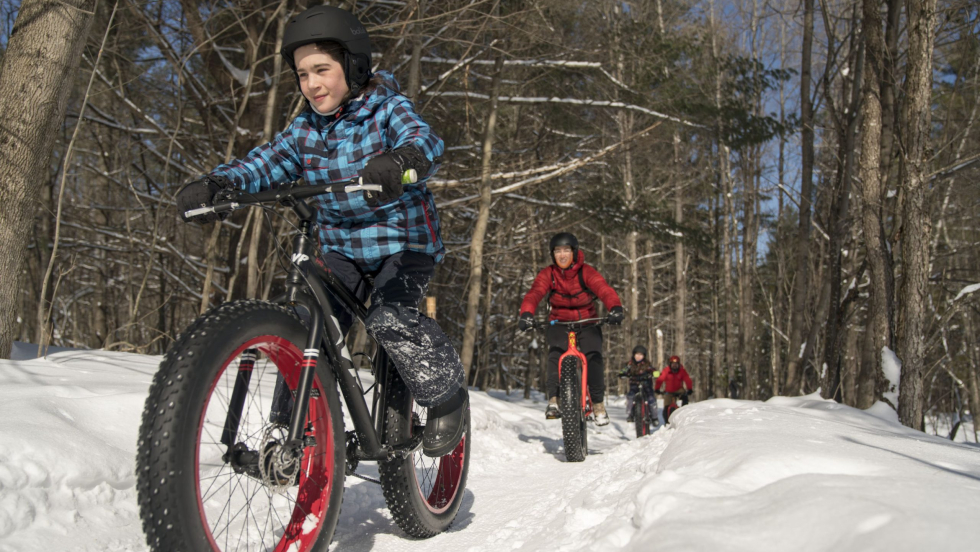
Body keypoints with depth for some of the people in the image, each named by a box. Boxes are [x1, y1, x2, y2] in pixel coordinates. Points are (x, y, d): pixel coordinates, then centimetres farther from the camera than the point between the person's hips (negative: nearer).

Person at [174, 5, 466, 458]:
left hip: (403, 243, -5)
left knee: (389, 319, -26)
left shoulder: (388, 111, -10)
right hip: (342, 248, 5)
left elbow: (424, 141, -30)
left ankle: (447, 395, -4)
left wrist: (399, 161, -55)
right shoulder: (305, 129, 5)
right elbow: (264, 164, -7)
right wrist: (216, 184, -28)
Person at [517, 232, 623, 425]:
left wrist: (615, 308, -50)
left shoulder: (586, 272, -13)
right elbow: (534, 293, -26)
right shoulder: (547, 274, -10)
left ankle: (598, 403, -5)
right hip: (559, 322, 1)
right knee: (555, 353, -26)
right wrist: (526, 314, -47)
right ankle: (554, 399, -21)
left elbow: (604, 289, -29)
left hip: (587, 322, 0)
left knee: (594, 356, -21)